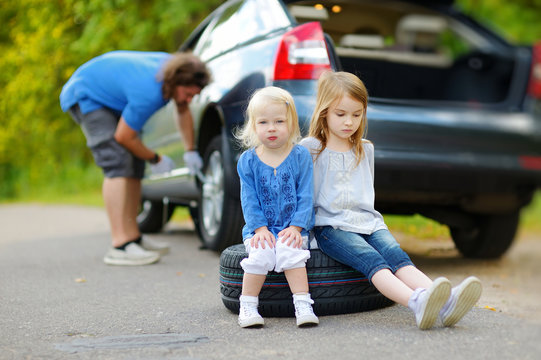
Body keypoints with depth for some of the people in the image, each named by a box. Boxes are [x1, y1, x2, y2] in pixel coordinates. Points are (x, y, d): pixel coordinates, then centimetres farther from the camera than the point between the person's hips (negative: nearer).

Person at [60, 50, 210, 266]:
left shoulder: (174, 68, -12)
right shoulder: (149, 94, -38)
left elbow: (183, 110, 7)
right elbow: (123, 136, -26)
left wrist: (190, 150, 4)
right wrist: (155, 159, -12)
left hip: (108, 93, 10)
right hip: (85, 95, -10)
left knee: (133, 165, 6)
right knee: (117, 163, -23)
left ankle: (133, 237, 11)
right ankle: (120, 246, -28)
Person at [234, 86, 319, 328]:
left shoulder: (301, 156, 0)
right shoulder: (247, 161, 2)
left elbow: (305, 196, -2)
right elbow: (249, 199, 0)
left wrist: (296, 227, -13)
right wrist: (260, 228, -12)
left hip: (292, 228, -1)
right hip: (260, 228, 1)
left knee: (290, 251, -29)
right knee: (260, 254, -27)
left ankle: (302, 304, -23)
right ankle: (247, 306, -12)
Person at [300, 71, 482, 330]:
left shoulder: (365, 150, 20)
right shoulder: (310, 148, 3)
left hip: (367, 221, 5)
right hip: (331, 225, -5)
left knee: (397, 256, -24)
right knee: (371, 260, -31)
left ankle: (445, 303, -47)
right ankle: (417, 303, -56)